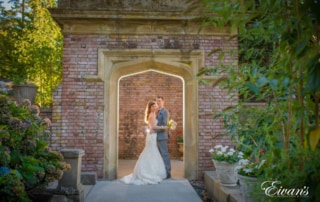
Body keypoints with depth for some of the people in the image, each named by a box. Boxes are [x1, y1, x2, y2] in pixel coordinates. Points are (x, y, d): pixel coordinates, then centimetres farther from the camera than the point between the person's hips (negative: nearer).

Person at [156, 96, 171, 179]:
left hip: (162, 136, -9)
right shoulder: (158, 112, 19)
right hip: (157, 136, 9)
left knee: (164, 154, -5)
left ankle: (168, 172, 1)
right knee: (160, 154, 11)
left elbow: (164, 125, -17)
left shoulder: (165, 111, -8)